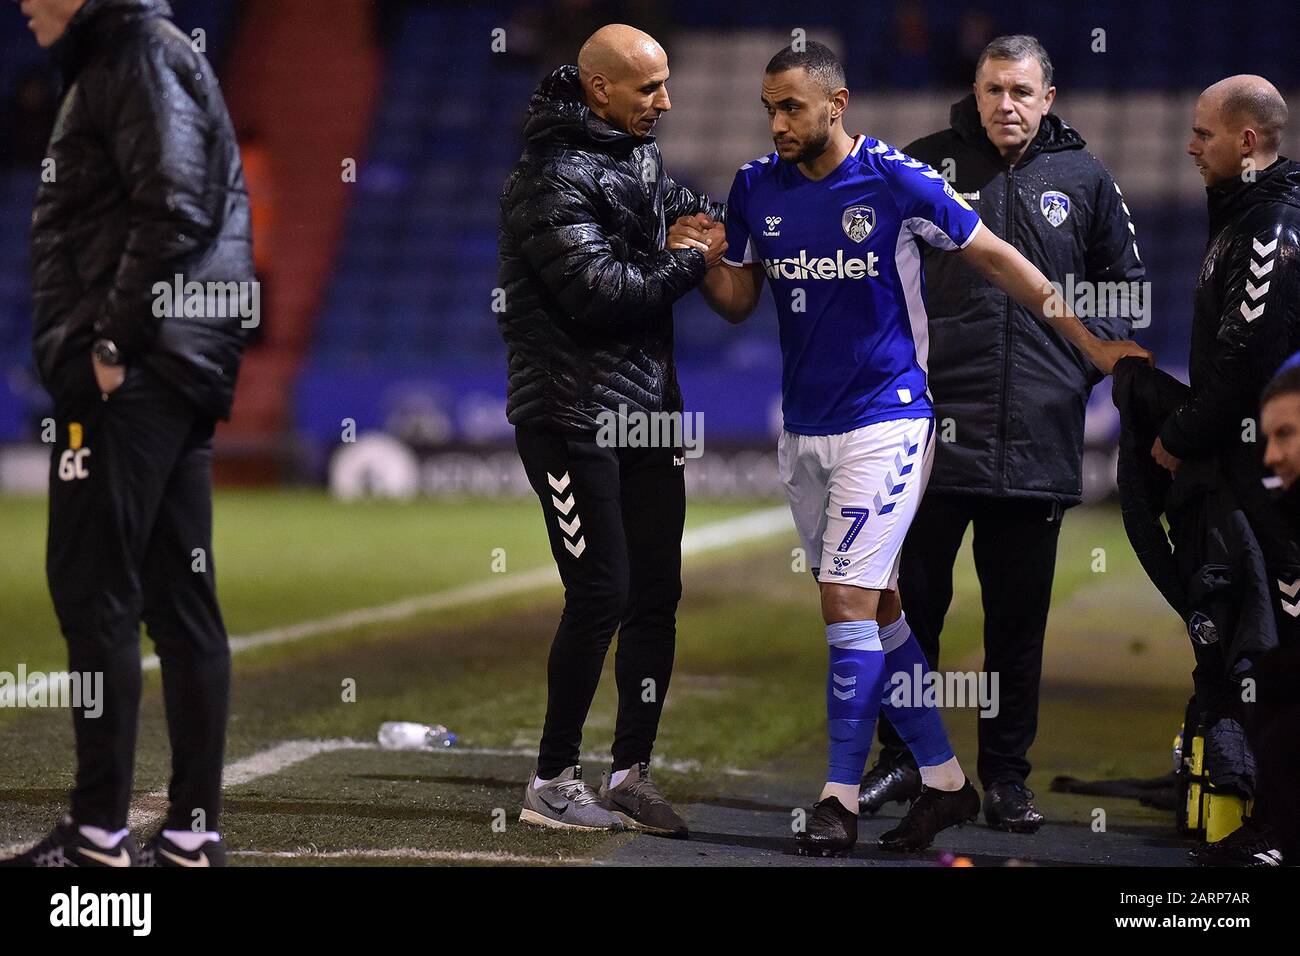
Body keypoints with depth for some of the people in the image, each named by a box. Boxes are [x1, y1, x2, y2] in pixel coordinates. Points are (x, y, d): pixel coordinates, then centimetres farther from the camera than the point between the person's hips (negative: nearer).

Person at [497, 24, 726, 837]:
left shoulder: (640, 157, 12)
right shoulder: (555, 177, -15)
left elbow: (674, 205, 31)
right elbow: (600, 292, -22)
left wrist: (728, 219, 9)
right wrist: (694, 261, -11)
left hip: (647, 407, 9)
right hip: (573, 415, -9)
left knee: (657, 594, 7)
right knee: (601, 594, -9)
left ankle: (631, 774, 16)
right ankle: (553, 784, 2)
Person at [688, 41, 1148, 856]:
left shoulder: (894, 181, -11)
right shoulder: (758, 188, 4)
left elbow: (997, 259, -2)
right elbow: (738, 301, 11)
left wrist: (1090, 345, 1)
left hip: (885, 422, -6)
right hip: (804, 428, 6)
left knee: (849, 601, -12)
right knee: (877, 609, 9)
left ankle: (842, 795, -5)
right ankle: (945, 781, 18)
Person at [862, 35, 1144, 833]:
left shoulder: (1083, 180, 6)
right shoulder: (927, 166, 3)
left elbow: (1125, 282, 17)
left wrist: (1086, 357, 4)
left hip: (1038, 439, 1)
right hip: (937, 430, -1)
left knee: (1020, 617, 6)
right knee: (914, 601, 3)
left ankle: (1007, 777, 15)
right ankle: (902, 759, 14)